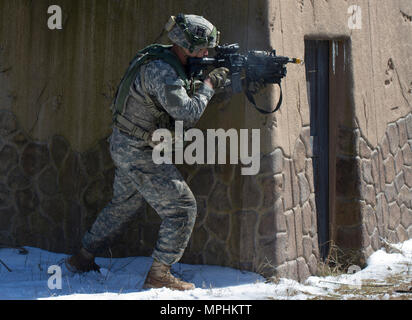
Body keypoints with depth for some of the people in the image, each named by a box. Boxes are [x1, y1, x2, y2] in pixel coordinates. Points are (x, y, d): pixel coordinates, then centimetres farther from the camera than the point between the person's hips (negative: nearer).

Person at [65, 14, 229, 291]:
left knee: (124, 205, 25)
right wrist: (209, 85, -16)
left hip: (124, 146, 10)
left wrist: (200, 85, -1)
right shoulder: (161, 72, -26)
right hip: (139, 153, -10)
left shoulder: (163, 58, 5)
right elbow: (188, 114, -28)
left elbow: (182, 93, 16)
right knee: (182, 208, -5)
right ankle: (159, 275, -2)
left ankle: (82, 259, 35)